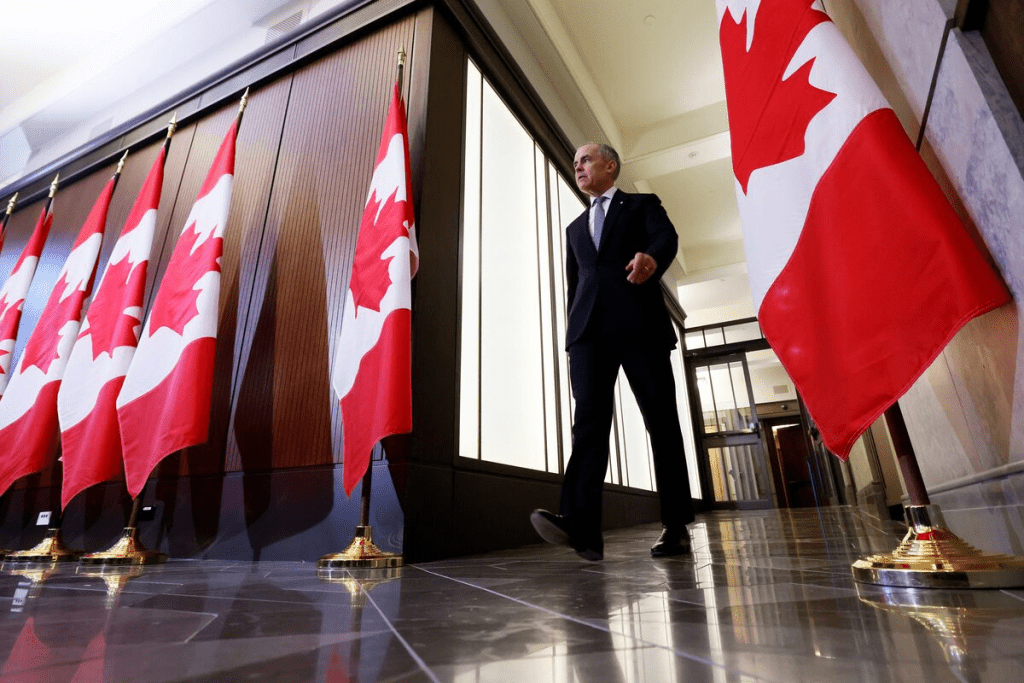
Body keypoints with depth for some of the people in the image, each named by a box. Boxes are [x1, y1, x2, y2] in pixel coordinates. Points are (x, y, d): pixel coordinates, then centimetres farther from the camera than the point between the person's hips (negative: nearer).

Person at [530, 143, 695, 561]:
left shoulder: (643, 205, 18)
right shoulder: (575, 227, 31)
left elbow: (667, 237, -3)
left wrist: (651, 258, -28)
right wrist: (572, 330, 14)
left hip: (639, 322, -3)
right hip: (588, 327, 3)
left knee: (661, 420, -3)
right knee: (589, 417, -15)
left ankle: (676, 526, 4)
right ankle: (580, 524, -26)